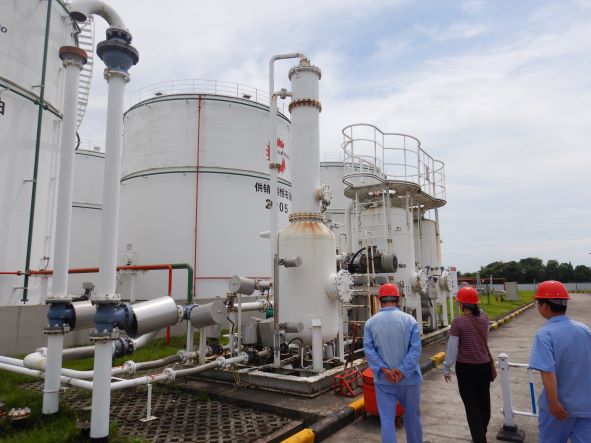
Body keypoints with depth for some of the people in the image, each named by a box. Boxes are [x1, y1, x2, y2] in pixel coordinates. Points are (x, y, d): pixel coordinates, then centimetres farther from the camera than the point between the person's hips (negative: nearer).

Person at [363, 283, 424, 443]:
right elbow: (416, 349, -14)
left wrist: (384, 370, -14)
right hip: (408, 377, 0)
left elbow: (369, 350, -11)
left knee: (387, 418, 7)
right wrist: (402, 371, -15)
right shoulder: (409, 320, -8)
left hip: (383, 379, 0)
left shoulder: (370, 322, -5)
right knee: (412, 415, 20)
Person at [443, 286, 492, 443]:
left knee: (471, 405, 5)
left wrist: (447, 368, -2)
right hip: (484, 366, 6)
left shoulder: (458, 322, -18)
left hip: (466, 368, -6)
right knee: (484, 402, 22)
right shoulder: (484, 318, -5)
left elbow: (452, 348, -14)